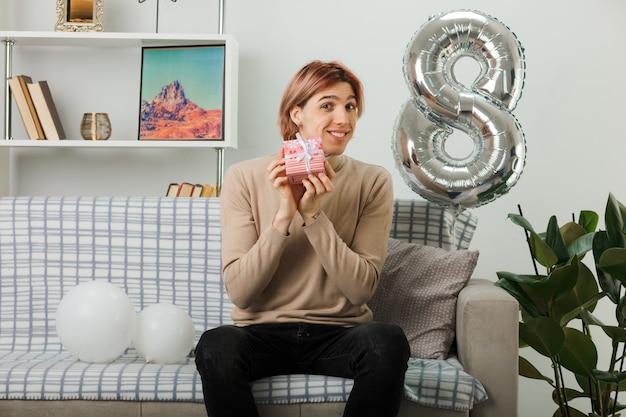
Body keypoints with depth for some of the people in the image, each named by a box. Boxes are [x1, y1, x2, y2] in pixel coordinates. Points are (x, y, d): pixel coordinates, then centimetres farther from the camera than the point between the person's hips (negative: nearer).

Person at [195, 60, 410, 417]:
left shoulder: (372, 182, 0)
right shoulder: (245, 178, -2)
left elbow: (361, 289, -8)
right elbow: (239, 291, -8)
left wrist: (313, 214, -18)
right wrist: (283, 216, -19)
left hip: (340, 335, 1)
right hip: (263, 334, -1)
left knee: (388, 342, -31)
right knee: (216, 345, -33)